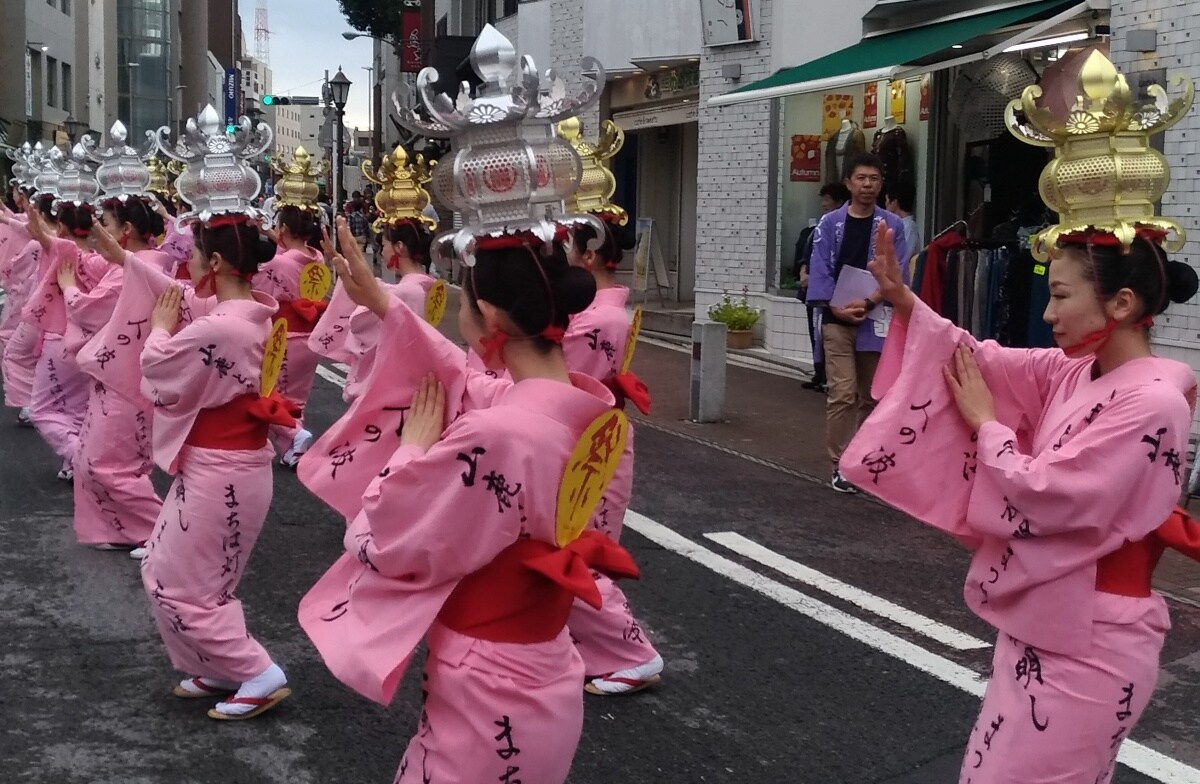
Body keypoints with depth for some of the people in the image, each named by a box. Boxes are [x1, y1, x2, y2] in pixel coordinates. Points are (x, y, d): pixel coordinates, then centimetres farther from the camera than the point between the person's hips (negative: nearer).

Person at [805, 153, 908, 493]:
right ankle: (841, 464, -2)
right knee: (843, 393, -9)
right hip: (837, 318, -1)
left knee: (871, 395, 11)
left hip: (875, 319, 1)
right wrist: (836, 308, -13)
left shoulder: (892, 225, 1)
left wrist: (868, 302, -17)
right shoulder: (830, 223, 1)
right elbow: (820, 271, -2)